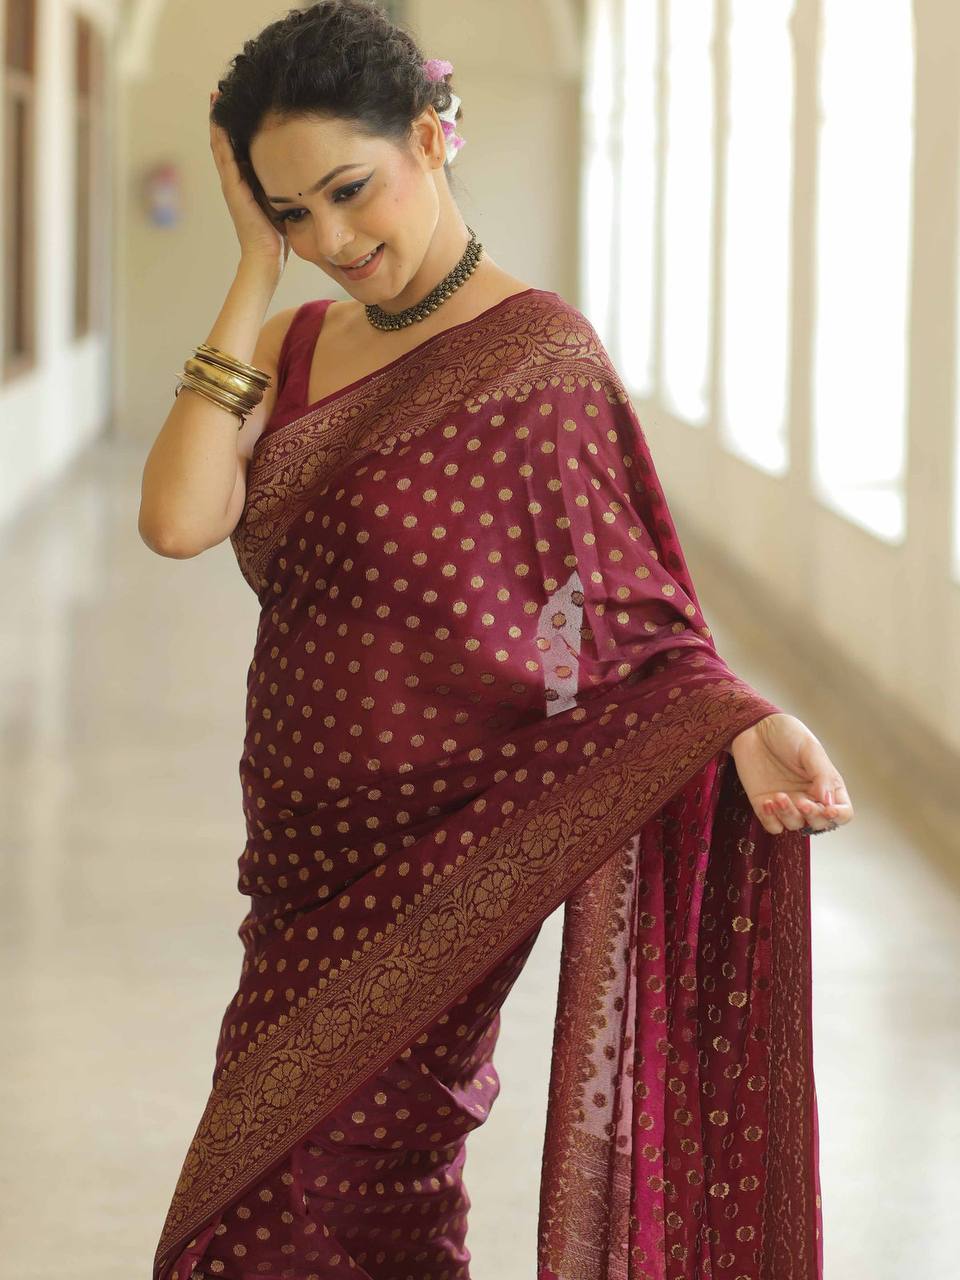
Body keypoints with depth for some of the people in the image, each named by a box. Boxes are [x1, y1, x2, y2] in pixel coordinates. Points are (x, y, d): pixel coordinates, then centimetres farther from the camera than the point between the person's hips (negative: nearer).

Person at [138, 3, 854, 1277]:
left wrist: (743, 724, -28)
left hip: (434, 872, -6)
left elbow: (628, 625, -9)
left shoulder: (539, 357, -11)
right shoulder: (295, 346, 8)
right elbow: (180, 519, -10)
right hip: (310, 861, 6)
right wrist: (254, 276, -7)